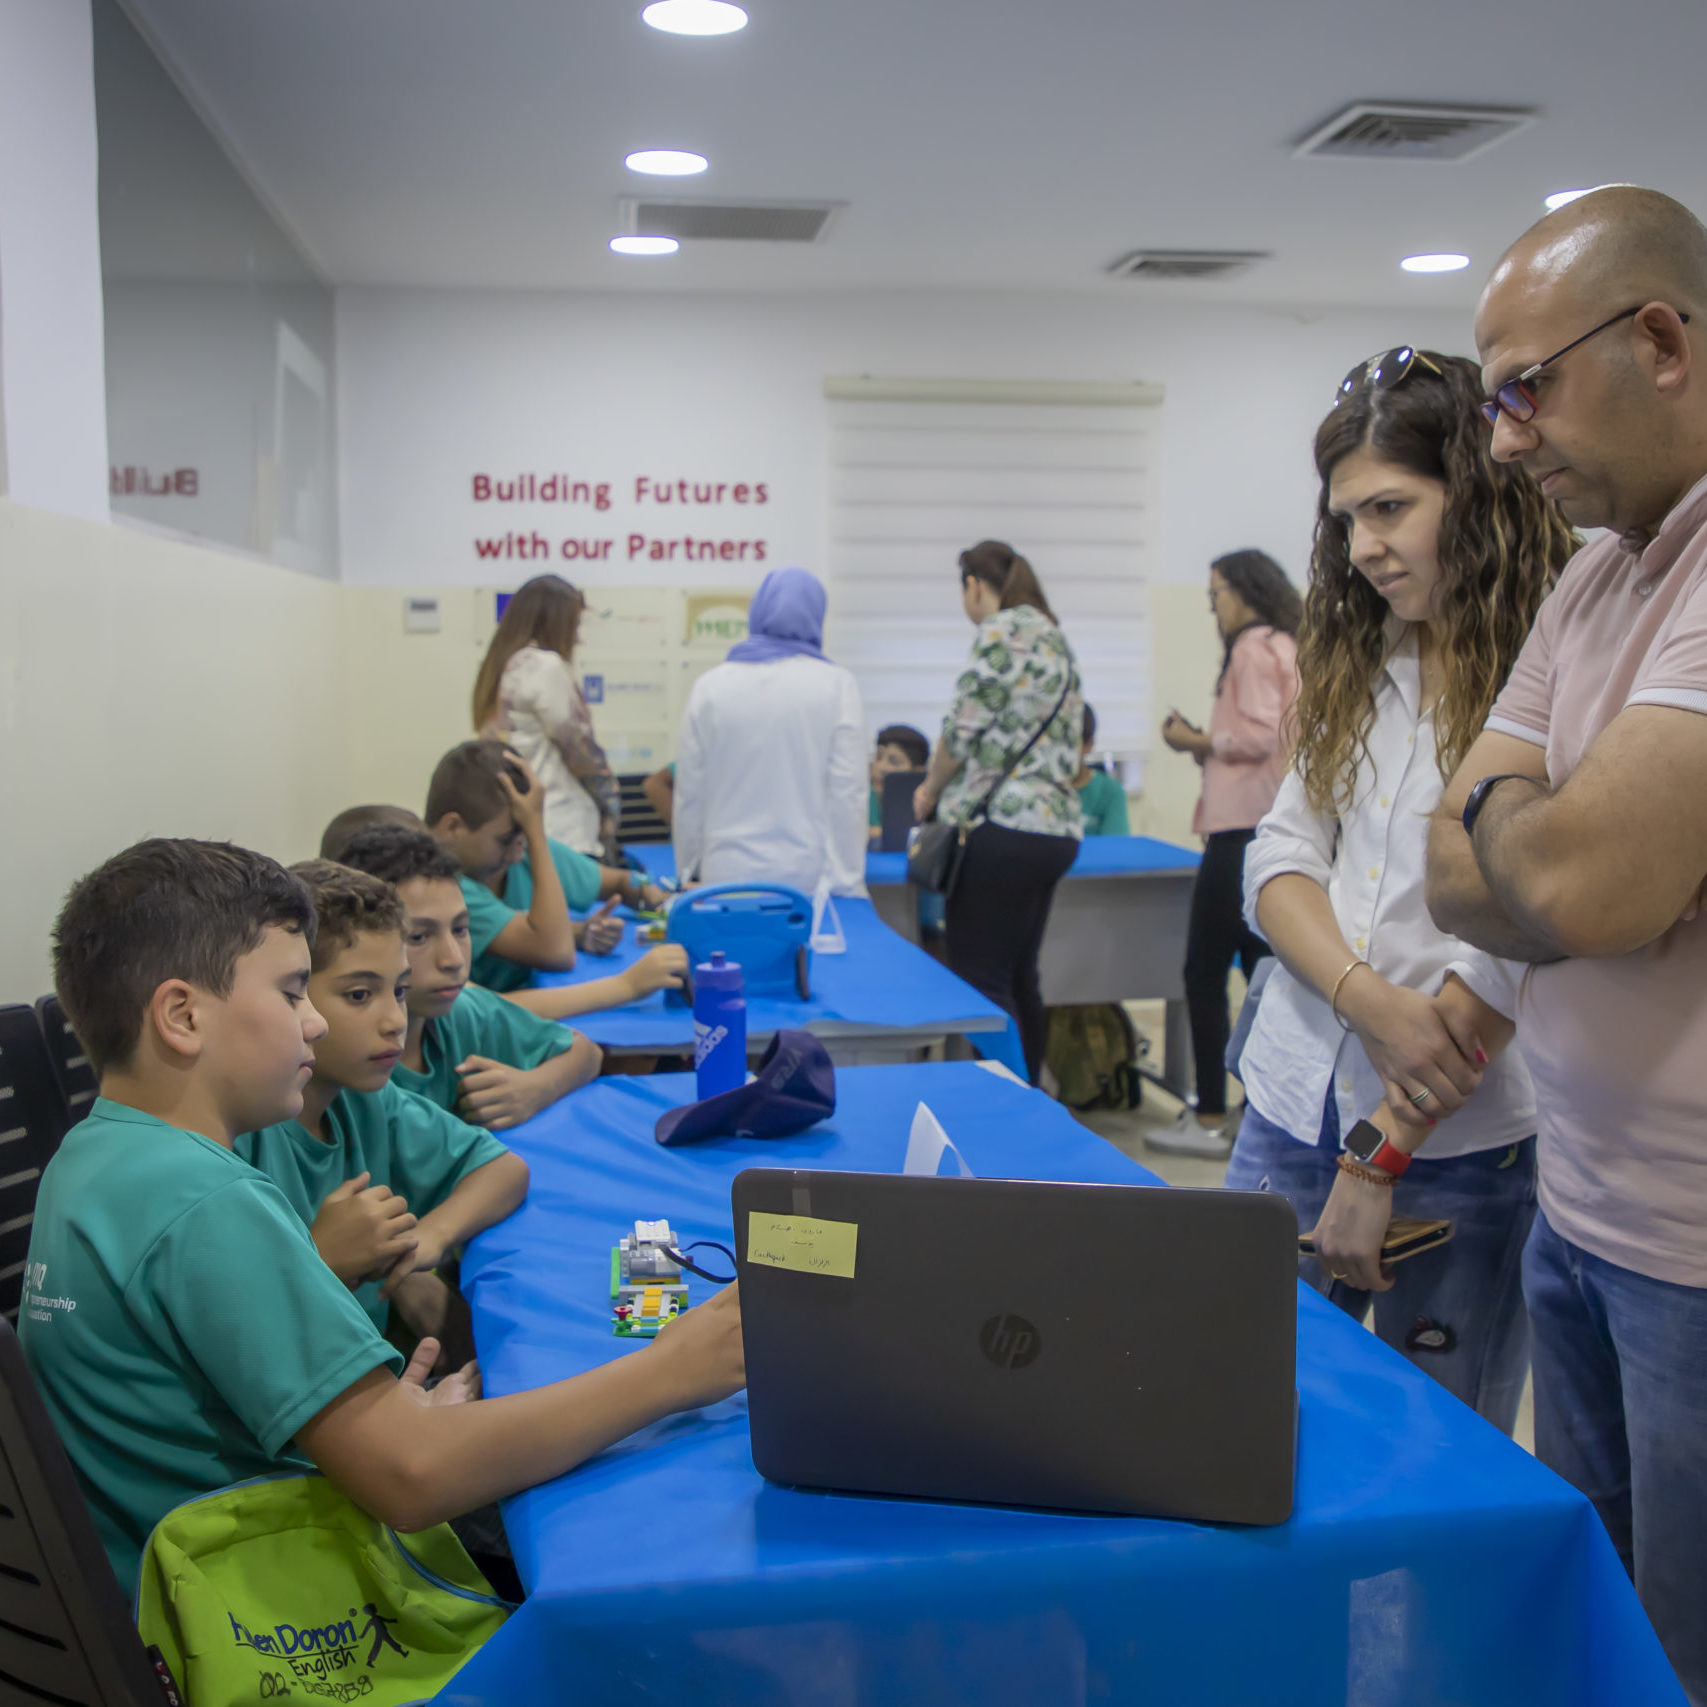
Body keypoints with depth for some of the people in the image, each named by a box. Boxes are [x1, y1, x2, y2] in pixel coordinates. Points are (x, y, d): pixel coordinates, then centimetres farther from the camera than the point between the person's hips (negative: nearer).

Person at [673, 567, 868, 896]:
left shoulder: (709, 686, 4)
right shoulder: (836, 684, -2)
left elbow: (689, 795, 7)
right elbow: (847, 794, -5)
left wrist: (689, 873, 17)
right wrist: (847, 883, -1)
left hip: (728, 875, 2)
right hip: (809, 876, -2)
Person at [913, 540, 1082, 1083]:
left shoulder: (1001, 631, -9)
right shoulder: (1054, 637, 19)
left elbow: (964, 729, -12)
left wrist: (930, 789, 6)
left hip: (1003, 829, -9)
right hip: (1056, 828, 10)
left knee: (981, 982, -5)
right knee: (1019, 981, 15)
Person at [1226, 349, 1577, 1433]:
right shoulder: (1359, 663, 10)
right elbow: (1280, 859, 5)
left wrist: (1382, 1156, -14)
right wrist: (1370, 1002, -15)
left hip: (1462, 1142, -5)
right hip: (1294, 1105, 6)